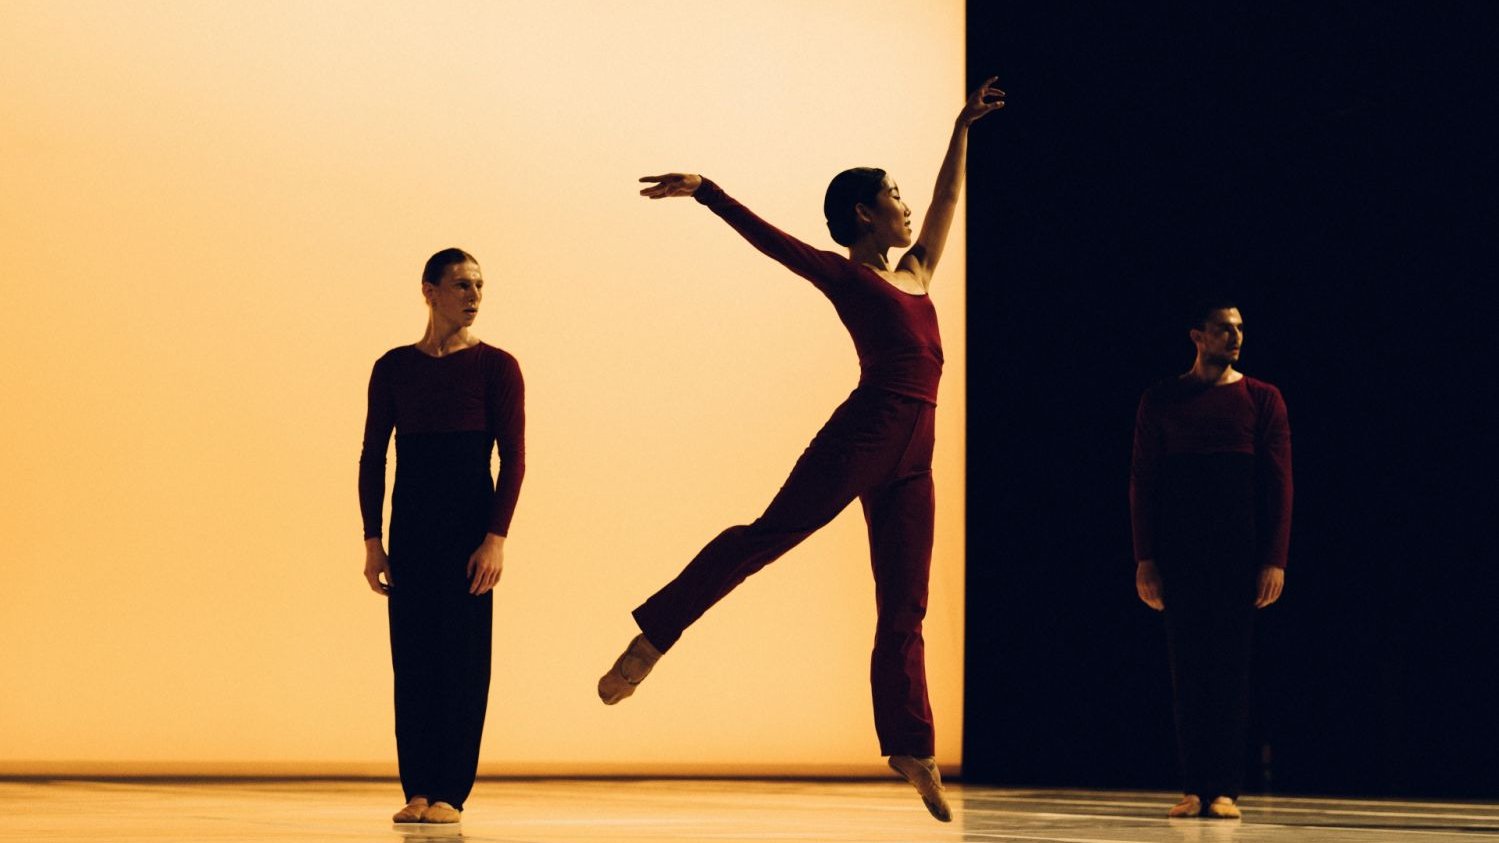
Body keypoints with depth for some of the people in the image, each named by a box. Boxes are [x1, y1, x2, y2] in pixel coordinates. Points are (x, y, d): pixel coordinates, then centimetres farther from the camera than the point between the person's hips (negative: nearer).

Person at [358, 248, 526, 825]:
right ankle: (417, 790, 7)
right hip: (411, 532, 3)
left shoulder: (495, 366, -1)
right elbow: (372, 457, 9)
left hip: (468, 529, -3)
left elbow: (513, 459, -4)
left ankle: (449, 793, 1)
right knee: (411, 660, 2)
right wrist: (372, 540, 3)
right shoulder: (394, 367, 8)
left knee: (462, 659, -3)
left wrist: (496, 539, -13)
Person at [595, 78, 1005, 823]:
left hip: (911, 459, 6)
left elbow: (947, 200, 33)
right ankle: (652, 636, -10)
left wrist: (962, 128, 40)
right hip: (862, 434, -6)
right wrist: (705, 191, -13)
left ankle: (914, 753, 5)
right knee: (767, 533, -15)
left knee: (903, 609, 5)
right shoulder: (844, 276, 4)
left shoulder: (916, 273, 22)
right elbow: (767, 237, -3)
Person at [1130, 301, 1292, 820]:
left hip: (1240, 552, -1)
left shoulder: (1262, 399, 7)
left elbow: (1278, 483, 2)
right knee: (1189, 667, -1)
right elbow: (1143, 481, 7)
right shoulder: (1161, 401, 8)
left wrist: (1275, 559, -6)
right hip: (1179, 553, 1)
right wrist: (1144, 559, -1)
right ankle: (1194, 788, 1)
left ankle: (1224, 790, -2)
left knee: (1230, 667, -3)